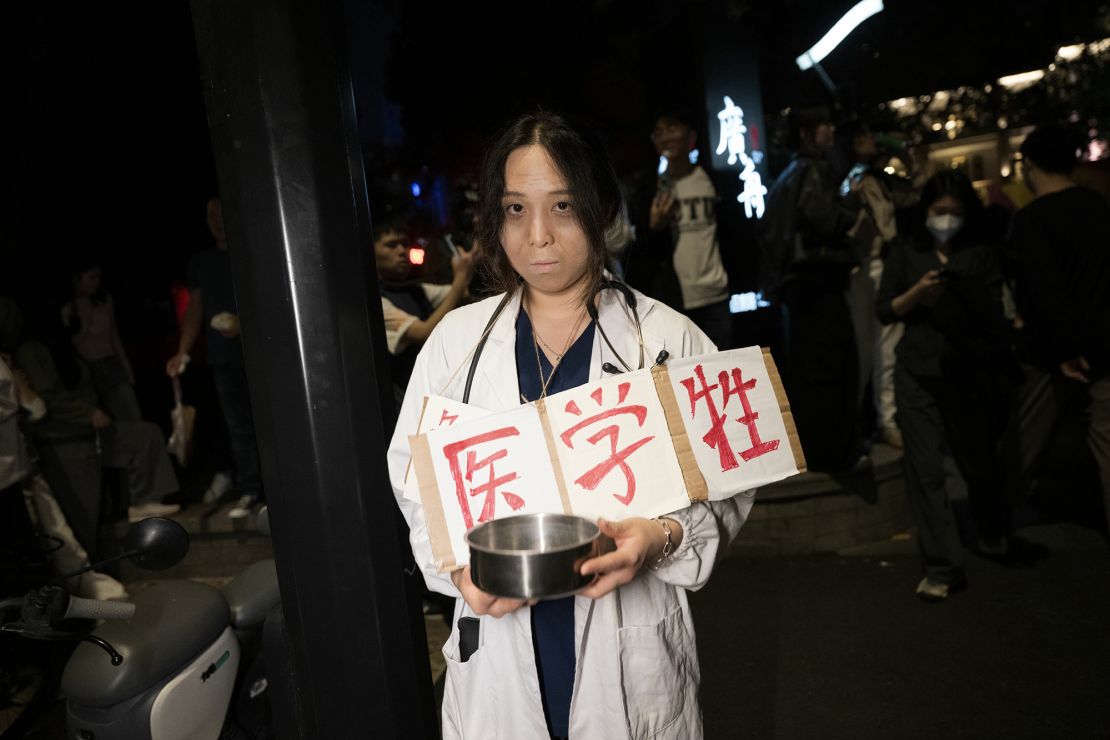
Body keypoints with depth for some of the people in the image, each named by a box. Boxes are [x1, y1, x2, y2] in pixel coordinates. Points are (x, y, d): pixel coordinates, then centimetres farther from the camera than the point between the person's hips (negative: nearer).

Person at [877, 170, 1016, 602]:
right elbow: (884, 311, 1)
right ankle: (942, 567, 0)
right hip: (918, 374, 0)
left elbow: (995, 316, 1)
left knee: (979, 462, 14)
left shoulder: (981, 255, 6)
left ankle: (994, 535, 42)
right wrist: (916, 294, -13)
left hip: (970, 371, 0)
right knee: (925, 469, -5)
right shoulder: (905, 254, 8)